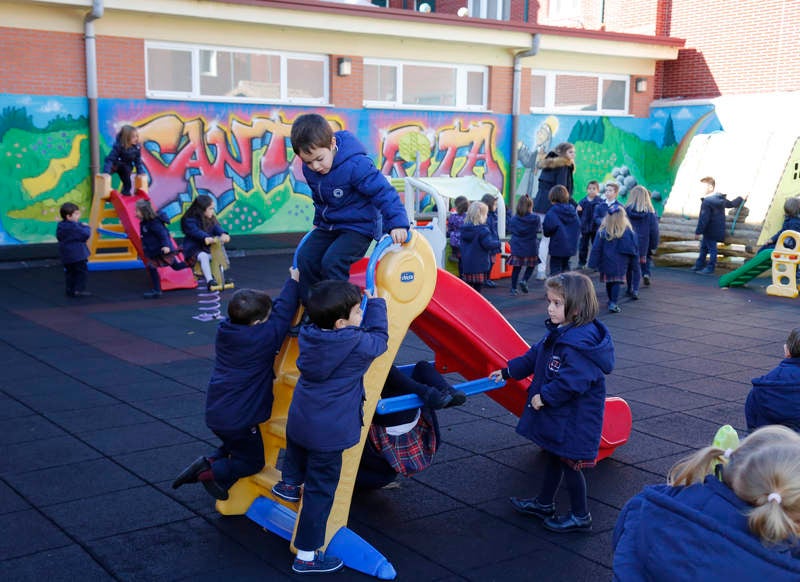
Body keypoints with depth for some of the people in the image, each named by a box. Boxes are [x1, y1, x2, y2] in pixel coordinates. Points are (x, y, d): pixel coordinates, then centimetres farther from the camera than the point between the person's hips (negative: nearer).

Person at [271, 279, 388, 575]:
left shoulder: (308, 335, -4)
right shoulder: (357, 345, -21)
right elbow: (378, 338, 0)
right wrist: (375, 303, 9)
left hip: (298, 421, 6)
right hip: (329, 434, -6)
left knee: (297, 450, 39)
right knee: (320, 492, 4)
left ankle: (289, 483, 64)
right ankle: (306, 556, 12)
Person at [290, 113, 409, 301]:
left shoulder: (355, 165, -28)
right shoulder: (309, 169, -3)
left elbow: (383, 192, -26)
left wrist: (397, 223, -32)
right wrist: (319, 221, 27)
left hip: (359, 227, -7)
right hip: (329, 226, 8)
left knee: (332, 262, -25)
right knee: (305, 258, -6)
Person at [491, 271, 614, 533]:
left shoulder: (581, 342, -29)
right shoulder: (558, 333, 3)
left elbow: (571, 381, -32)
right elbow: (534, 356, 15)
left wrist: (544, 397, -22)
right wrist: (508, 372, 16)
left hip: (573, 419, -9)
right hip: (555, 413, 9)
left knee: (569, 463, 5)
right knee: (553, 457, 23)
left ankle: (580, 516, 22)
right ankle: (544, 503, 40)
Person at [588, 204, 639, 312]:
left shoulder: (603, 231, -8)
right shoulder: (628, 231, -7)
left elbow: (596, 249, -6)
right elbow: (634, 248, 0)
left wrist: (593, 263, -1)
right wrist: (634, 264, 10)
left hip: (607, 262, 1)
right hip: (621, 263, -1)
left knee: (609, 281, 15)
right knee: (617, 282, 1)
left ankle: (611, 301, 30)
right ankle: (613, 303, -10)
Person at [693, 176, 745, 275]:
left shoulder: (707, 202, -23)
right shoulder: (721, 199, 4)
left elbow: (703, 219, -24)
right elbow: (731, 204, 22)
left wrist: (698, 232, -20)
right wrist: (740, 199, 42)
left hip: (710, 231, -9)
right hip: (718, 230, 9)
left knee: (712, 248, 1)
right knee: (703, 247, 19)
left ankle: (710, 268, 9)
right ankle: (699, 265, 29)